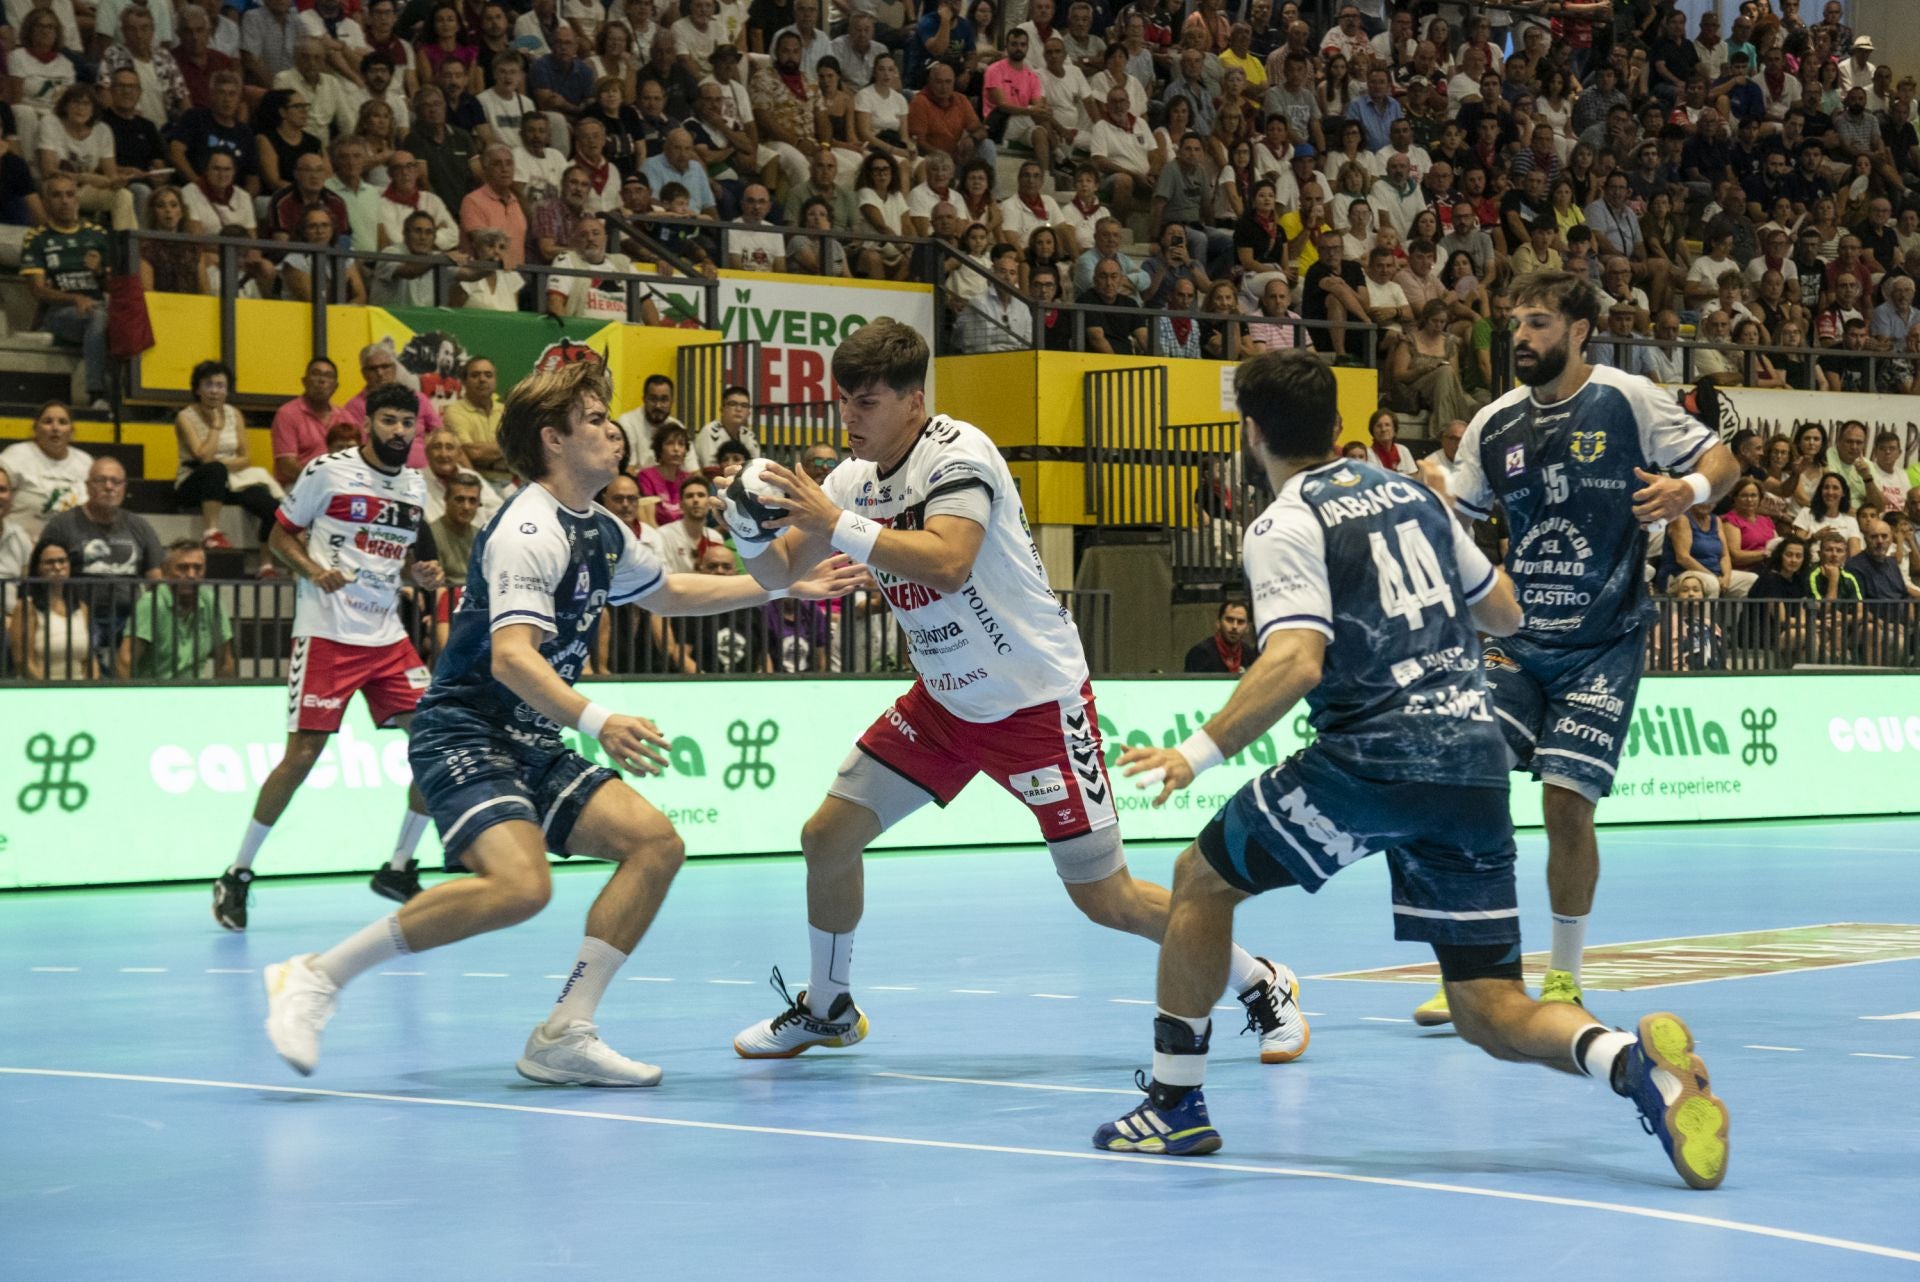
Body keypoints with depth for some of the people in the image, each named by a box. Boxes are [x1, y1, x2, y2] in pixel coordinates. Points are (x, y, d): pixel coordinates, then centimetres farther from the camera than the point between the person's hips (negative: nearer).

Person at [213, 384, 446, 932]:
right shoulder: (328, 470, -5)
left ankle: (398, 867, 11)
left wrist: (425, 573, 2)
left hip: (387, 635, 6)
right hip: (326, 634, -6)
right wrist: (315, 571, -17)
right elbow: (280, 536, 0)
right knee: (302, 754, -10)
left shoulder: (414, 486, 12)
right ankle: (236, 875, 4)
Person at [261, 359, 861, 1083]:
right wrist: (597, 722, -44)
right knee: (519, 884, -31)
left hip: (535, 747, 10)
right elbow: (513, 656, -30)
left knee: (656, 844, -5)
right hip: (465, 735, -9)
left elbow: (667, 592, 33)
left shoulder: (601, 532, 13)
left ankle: (563, 1037, -5)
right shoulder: (530, 532, -16)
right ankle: (316, 976, -19)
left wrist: (785, 586, 31)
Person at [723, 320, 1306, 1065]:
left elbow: (948, 562, -39)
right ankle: (827, 1008, 25)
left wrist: (836, 525, -40)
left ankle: (1262, 986, 14)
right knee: (827, 837, 2)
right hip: (944, 701, 7)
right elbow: (779, 573, 4)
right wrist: (751, 533, -17)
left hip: (1037, 701, -7)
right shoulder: (856, 478, 2)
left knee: (1106, 899, -6)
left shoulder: (956, 454, -22)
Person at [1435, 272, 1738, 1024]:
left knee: (1567, 801, -8)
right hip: (1517, 640, 4)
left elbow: (1722, 461, -2)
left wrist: (1689, 490, -24)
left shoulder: (1627, 400, -7)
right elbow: (1454, 523, 14)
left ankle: (1564, 978, 12)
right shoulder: (1493, 424, 4)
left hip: (1602, 644, -3)